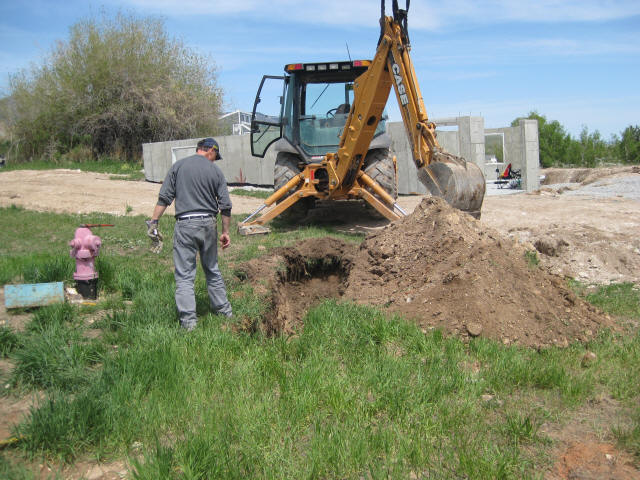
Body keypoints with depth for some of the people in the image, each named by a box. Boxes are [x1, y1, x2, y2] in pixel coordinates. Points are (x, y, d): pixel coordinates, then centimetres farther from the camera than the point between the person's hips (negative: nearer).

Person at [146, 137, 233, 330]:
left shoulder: (178, 166, 4)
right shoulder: (215, 171, 5)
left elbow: (164, 198, -2)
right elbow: (225, 206, 3)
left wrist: (153, 222, 2)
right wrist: (225, 232, 11)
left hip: (185, 225, -2)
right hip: (208, 224, 2)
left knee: (184, 275, 1)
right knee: (212, 270, 18)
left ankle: (188, 320, -2)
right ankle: (223, 309, 28)